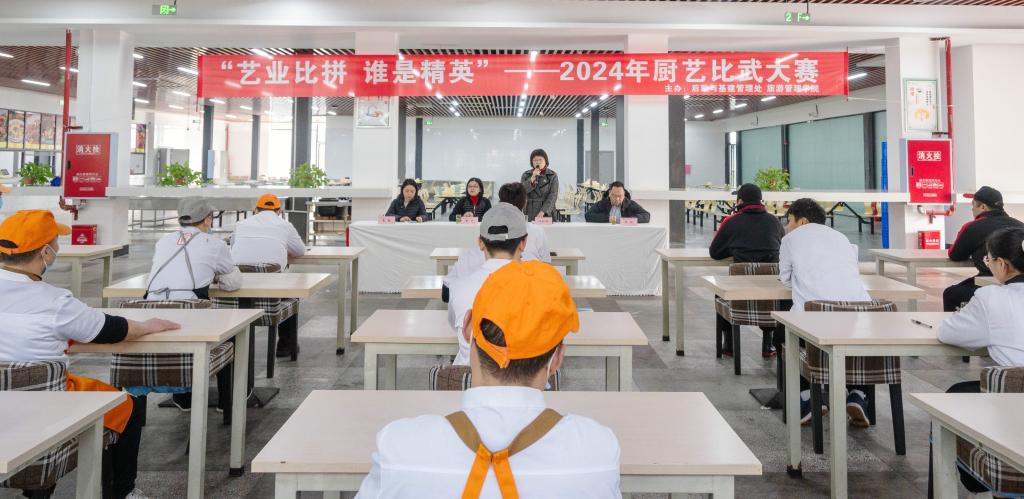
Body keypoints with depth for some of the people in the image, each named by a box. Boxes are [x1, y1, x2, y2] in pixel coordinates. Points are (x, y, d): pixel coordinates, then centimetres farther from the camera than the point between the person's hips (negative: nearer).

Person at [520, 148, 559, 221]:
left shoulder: (553, 176, 2)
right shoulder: (526, 175, 9)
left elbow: (553, 196, -7)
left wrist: (543, 211, -19)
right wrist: (532, 178, -14)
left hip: (546, 214, -1)